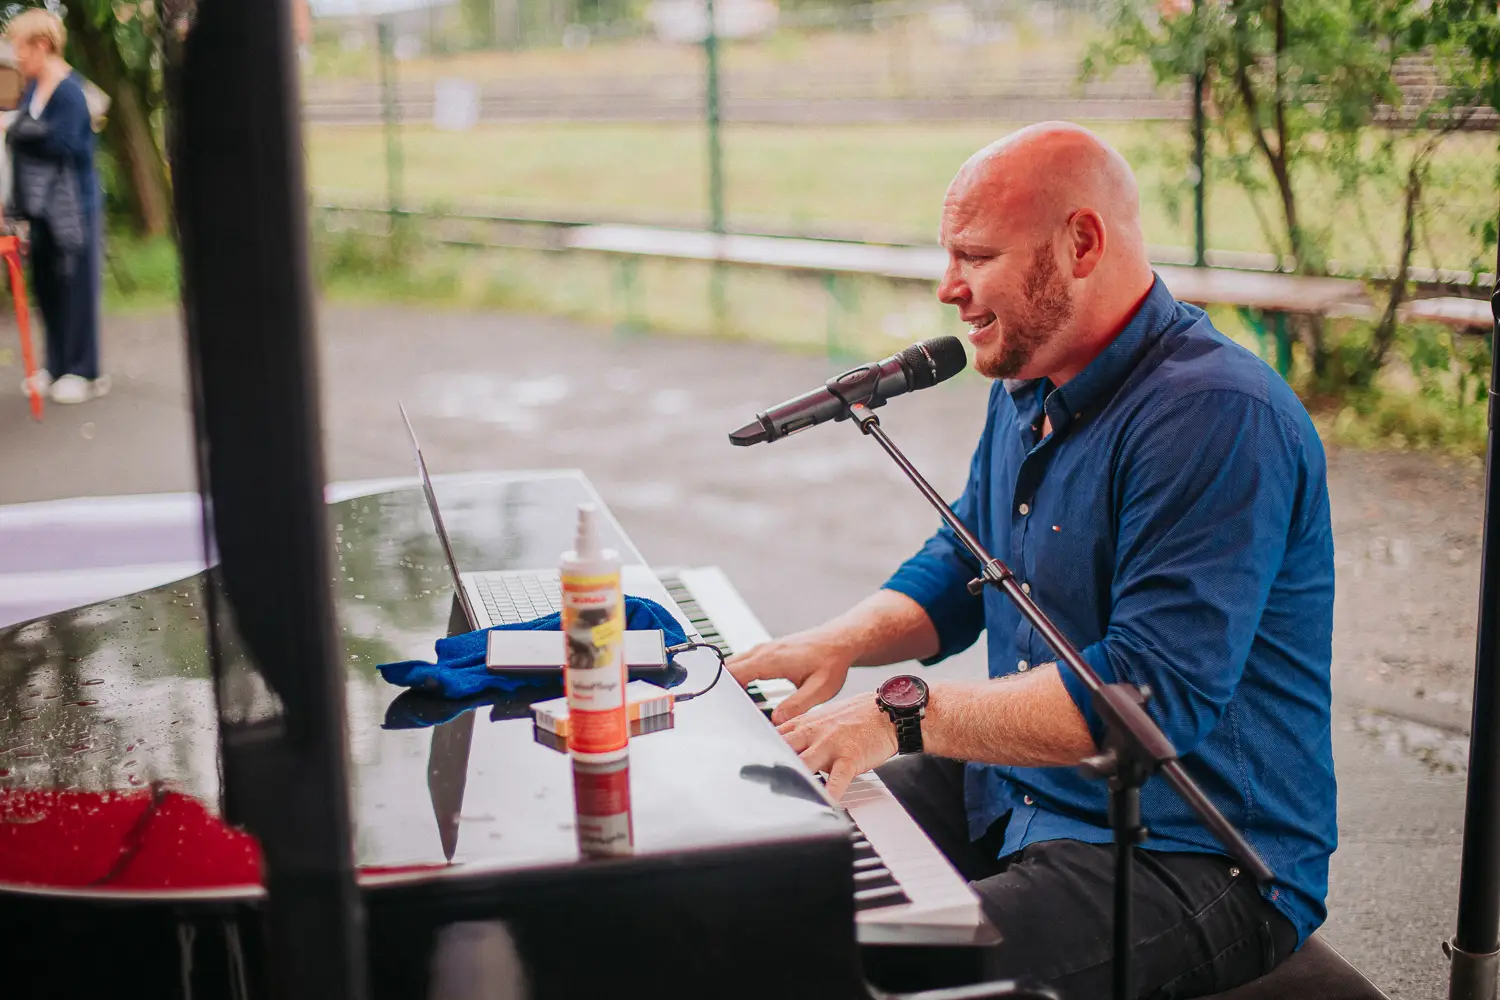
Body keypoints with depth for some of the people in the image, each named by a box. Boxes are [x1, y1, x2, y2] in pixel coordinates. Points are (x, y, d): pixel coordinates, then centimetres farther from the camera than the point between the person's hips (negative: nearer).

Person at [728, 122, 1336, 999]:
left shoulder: (1217, 417, -23)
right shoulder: (1029, 386, 9)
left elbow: (1154, 692, -29)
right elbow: (960, 567, 20)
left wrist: (907, 714, -27)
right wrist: (843, 642, 0)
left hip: (1196, 860, -9)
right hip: (1019, 792, 9)